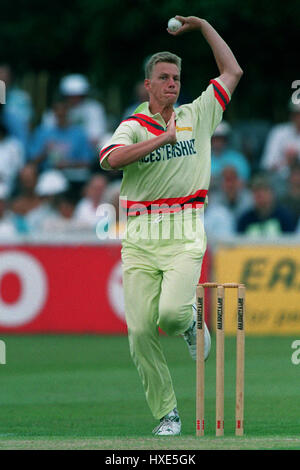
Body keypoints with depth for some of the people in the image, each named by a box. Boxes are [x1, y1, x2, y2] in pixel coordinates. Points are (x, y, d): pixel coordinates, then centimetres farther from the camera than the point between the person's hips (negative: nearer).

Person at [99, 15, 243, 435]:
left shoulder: (197, 116, 12)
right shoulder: (133, 127, 6)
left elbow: (233, 72, 17)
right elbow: (111, 160, -15)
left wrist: (204, 26, 18)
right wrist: (163, 138, -15)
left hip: (184, 235, 0)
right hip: (140, 239, 0)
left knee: (172, 312, -23)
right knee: (140, 330, -7)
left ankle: (190, 322, 15)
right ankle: (166, 412, 5)